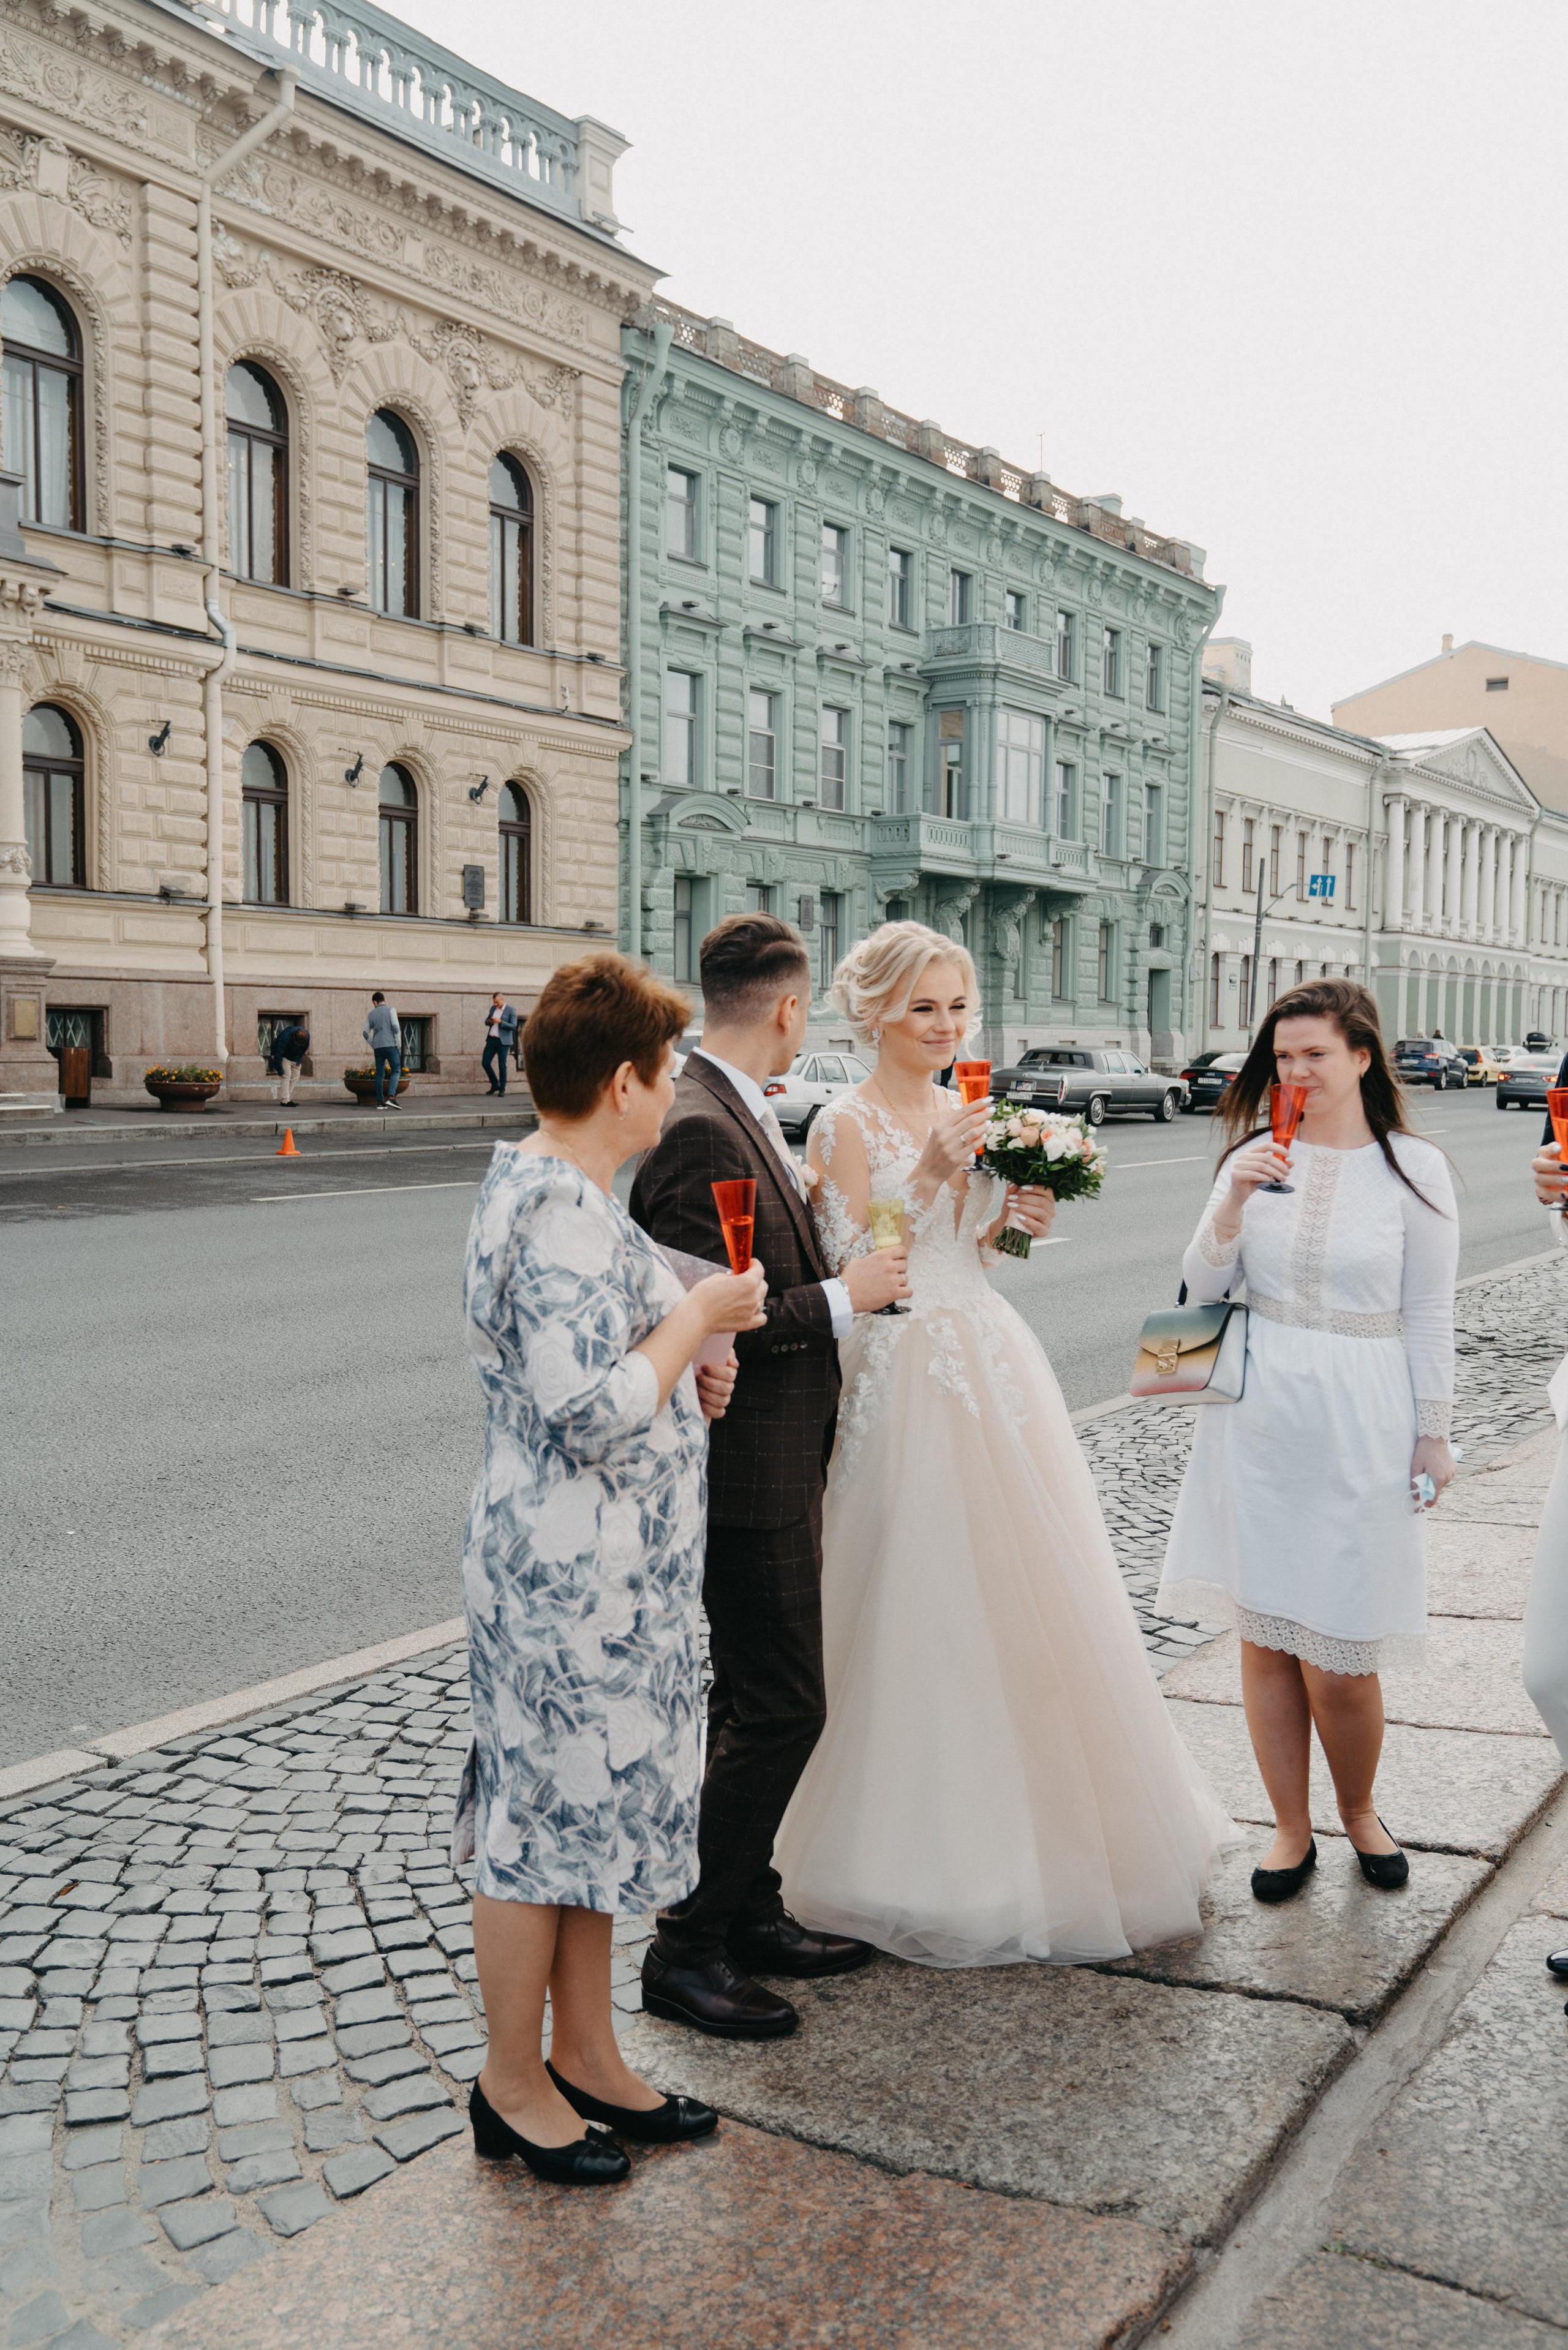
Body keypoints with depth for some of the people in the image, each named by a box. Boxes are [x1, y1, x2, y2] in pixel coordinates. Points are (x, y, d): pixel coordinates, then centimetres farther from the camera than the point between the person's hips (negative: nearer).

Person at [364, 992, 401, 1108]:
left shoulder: (372, 1014, 13)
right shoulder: (390, 1010, 0)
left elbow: (366, 1033, 14)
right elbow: (395, 1027, -10)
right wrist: (399, 1045, -5)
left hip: (378, 1047, 4)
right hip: (390, 1046, -4)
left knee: (380, 1074, 7)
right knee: (396, 1071, -2)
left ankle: (380, 1102, 4)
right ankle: (391, 1097, -20)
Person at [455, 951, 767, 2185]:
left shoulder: (537, 1182, 11)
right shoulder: (567, 1218, -23)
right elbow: (594, 1412, -28)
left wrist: (681, 1370, 9)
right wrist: (695, 1318, -15)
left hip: (597, 1569, 11)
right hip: (572, 1572, -11)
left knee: (591, 1806, 19)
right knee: (547, 1816, 6)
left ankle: (587, 2056, 35)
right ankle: (514, 2088, 25)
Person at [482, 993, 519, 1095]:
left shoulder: (511, 1010, -5)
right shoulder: (493, 1008, 12)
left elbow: (513, 1026, -11)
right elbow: (486, 1022, 19)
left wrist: (500, 1022, -21)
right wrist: (490, 1021, -4)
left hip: (503, 1042, -6)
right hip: (491, 1040, 6)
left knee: (502, 1066, -4)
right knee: (485, 1063, 2)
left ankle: (502, 1089, 6)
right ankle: (495, 1085, 18)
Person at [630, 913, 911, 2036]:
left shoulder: (740, 1113, 10)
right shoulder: (698, 1130, -22)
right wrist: (843, 1296, -17)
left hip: (780, 1458, 11)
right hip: (748, 1465, -10)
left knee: (756, 1701, 19)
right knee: (779, 1707, -1)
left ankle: (751, 1914, 33)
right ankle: (688, 1948, 13)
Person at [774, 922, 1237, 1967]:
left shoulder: (968, 1113, 12)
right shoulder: (848, 1123, -9)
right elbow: (851, 1273, -14)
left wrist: (1020, 1215, 1)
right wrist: (930, 1174, -21)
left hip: (994, 1360, 7)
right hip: (906, 1367, -7)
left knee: (1029, 1593, 12)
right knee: (927, 1607, 0)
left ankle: (1043, 1830, 30)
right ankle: (932, 1852, 17)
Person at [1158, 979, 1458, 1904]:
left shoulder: (1414, 1168, -2)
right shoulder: (1256, 1155, 4)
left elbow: (1429, 1316, 1)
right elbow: (1204, 1288, 1)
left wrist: (1434, 1436, 1)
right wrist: (1233, 1203, -15)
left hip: (1358, 1428, -2)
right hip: (1258, 1419, 3)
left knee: (1340, 1660, 0)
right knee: (1265, 1638, 8)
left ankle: (1360, 1811, 30)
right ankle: (1293, 1829, 26)